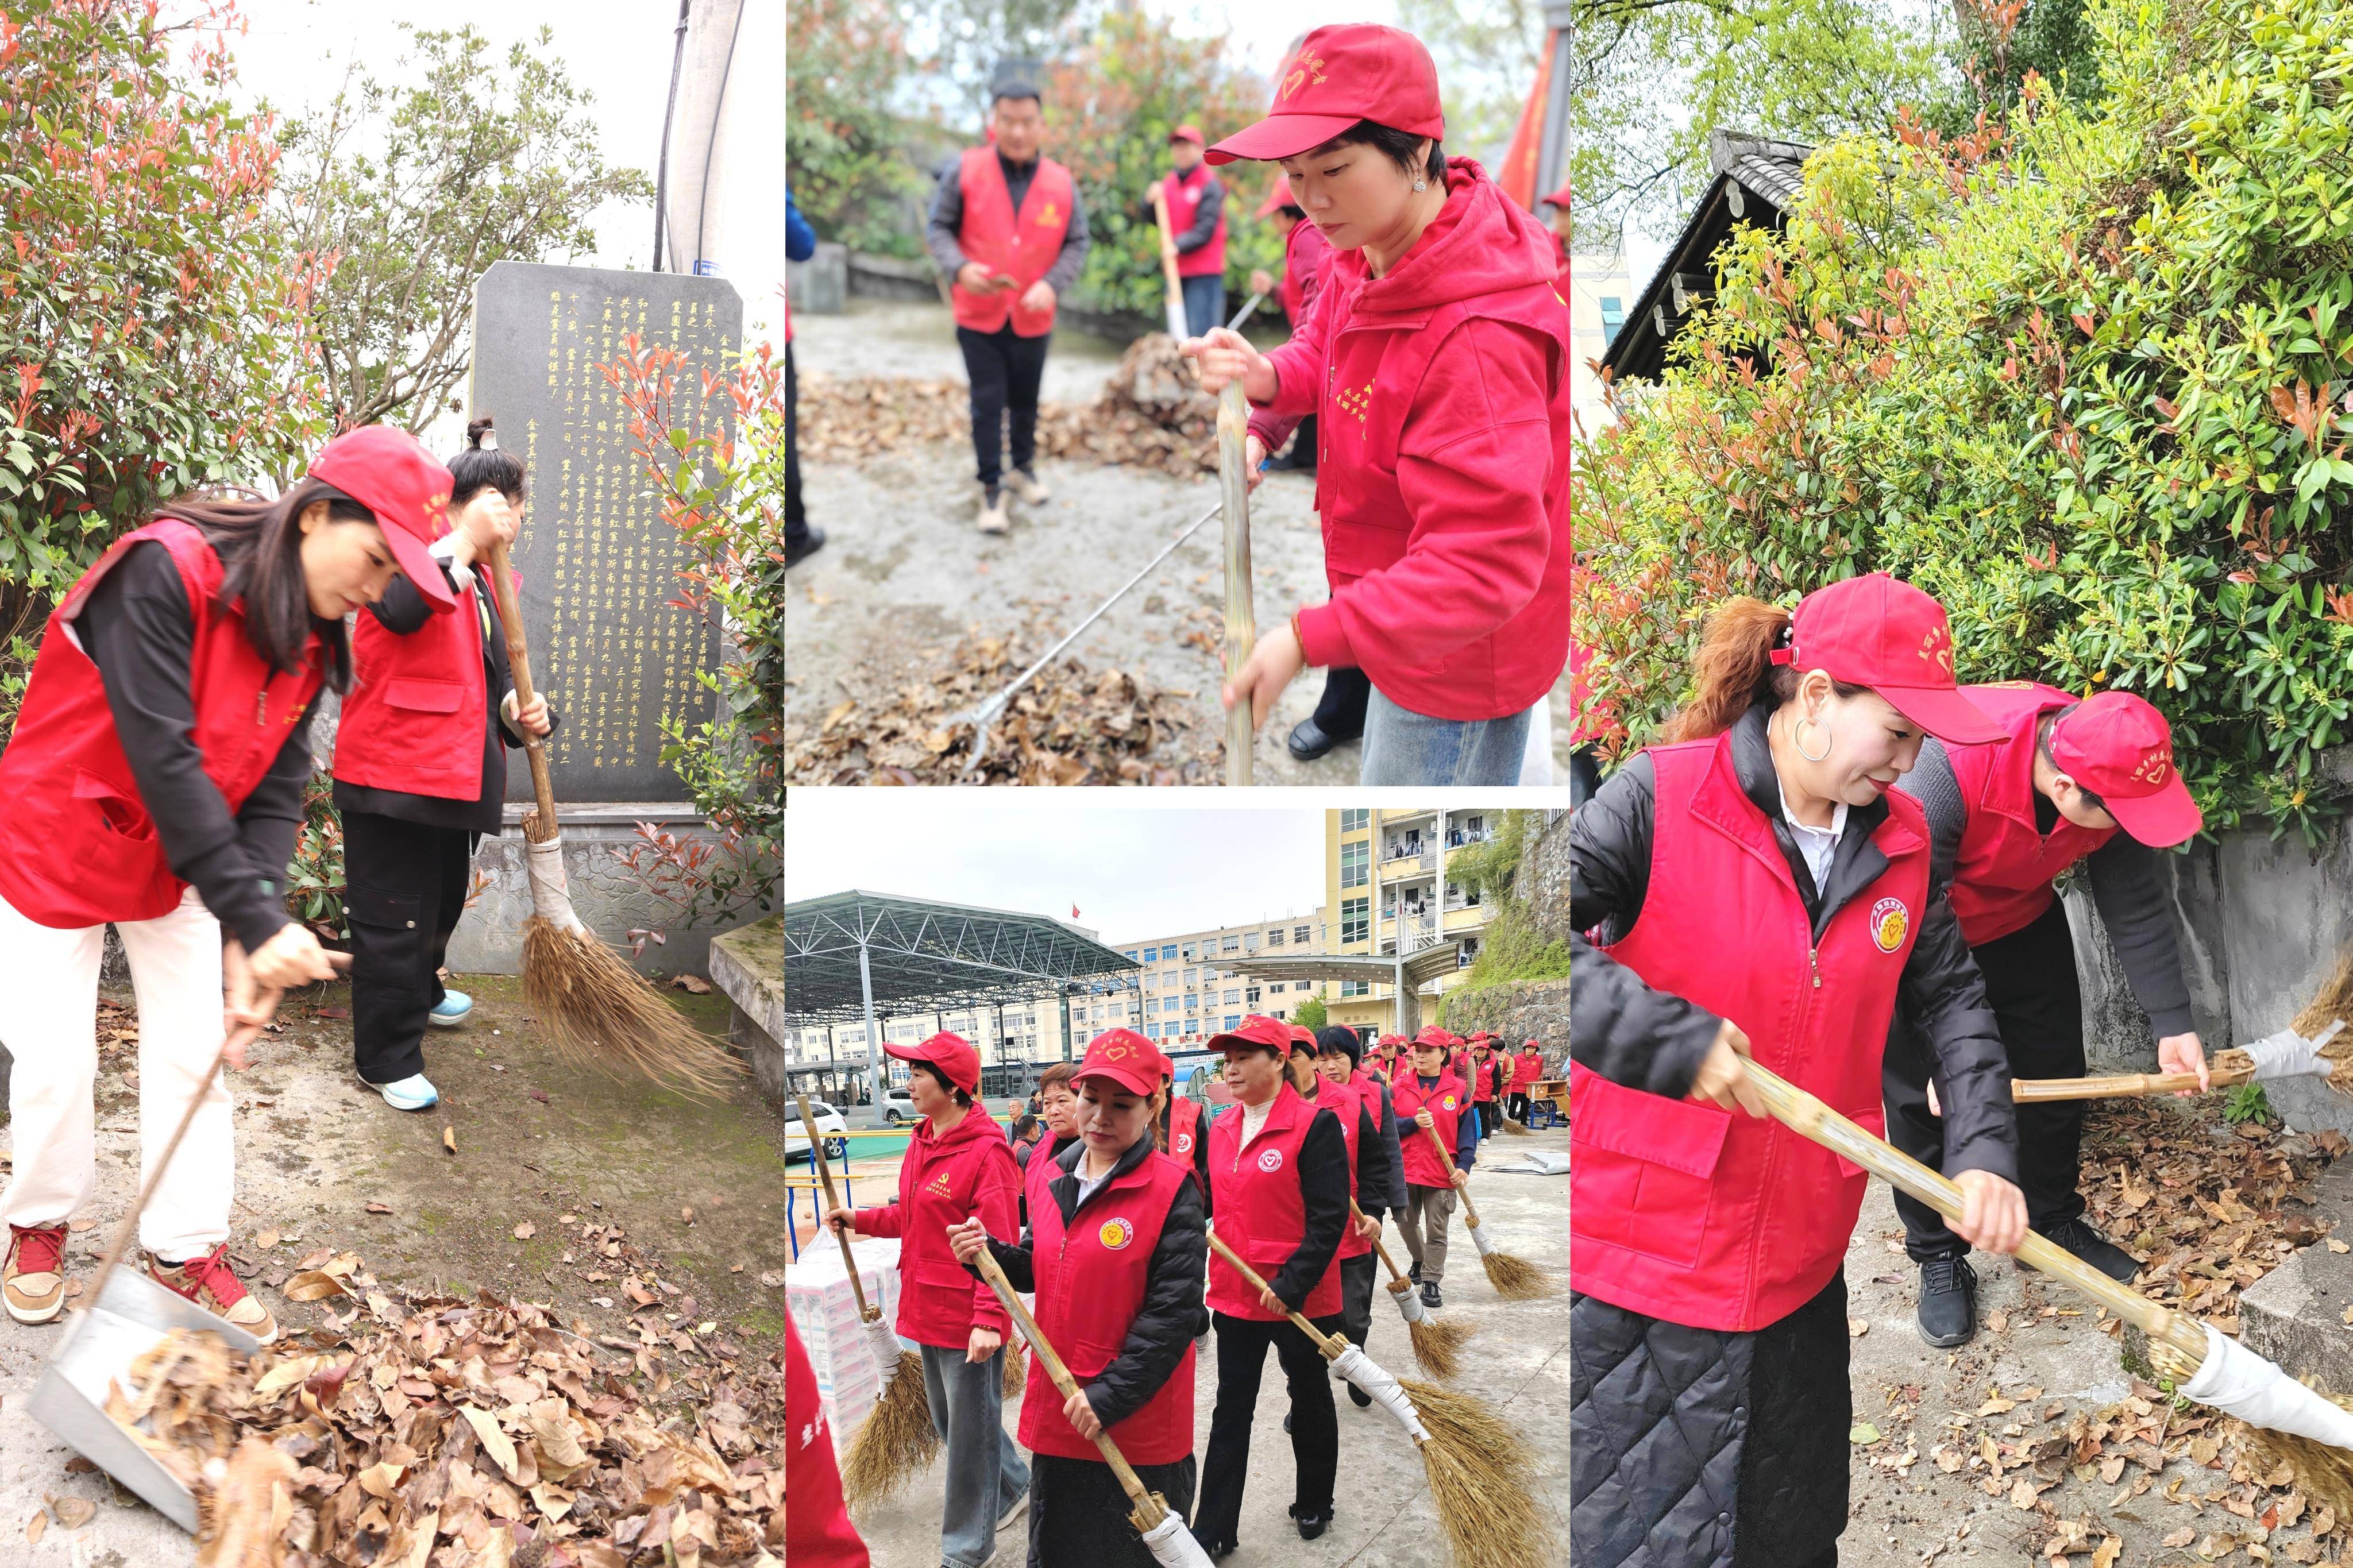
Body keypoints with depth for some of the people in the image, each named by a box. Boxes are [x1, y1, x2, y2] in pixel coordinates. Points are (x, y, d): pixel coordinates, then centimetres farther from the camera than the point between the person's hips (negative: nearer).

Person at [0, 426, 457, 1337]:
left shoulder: (313, 641, -7)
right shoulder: (164, 572, -29)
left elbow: (275, 791, -11)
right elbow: (163, 759, -34)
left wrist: (249, 941, -25)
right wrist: (257, 919, -36)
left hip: (182, 865, 6)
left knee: (195, 1054, 4)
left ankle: (186, 1253, 17)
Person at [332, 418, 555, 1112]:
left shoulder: (480, 579, 16)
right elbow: (400, 610, -37)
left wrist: (517, 711, 2)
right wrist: (463, 540, -33)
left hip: (455, 774, 9)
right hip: (393, 774, -9)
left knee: (442, 903, 25)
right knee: (393, 918, -1)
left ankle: (418, 993, 51)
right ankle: (387, 1060, 9)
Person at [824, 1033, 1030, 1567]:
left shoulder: (987, 1152, -21)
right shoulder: (922, 1142, 7)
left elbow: (997, 1243, -23)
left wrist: (989, 1319, -27)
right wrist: (860, 1220, 6)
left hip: (968, 1320, -9)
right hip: (928, 1306, 9)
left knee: (970, 1429, 5)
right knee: (949, 1418, 24)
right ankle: (1013, 1488, 46)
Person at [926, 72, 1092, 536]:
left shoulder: (1061, 183, -5)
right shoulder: (964, 171, -9)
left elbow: (1076, 244, 1)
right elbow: (938, 229, -3)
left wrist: (1052, 284, -17)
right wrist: (960, 268, -22)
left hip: (1033, 318, 2)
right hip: (979, 317, -2)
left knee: (1026, 401, 17)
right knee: (988, 405, 1)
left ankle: (1023, 469, 39)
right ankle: (991, 489, 13)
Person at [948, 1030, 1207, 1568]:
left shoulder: (1172, 1190, -16)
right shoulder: (1055, 1176, 3)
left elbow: (1173, 1311, -19)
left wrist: (1109, 1395, -21)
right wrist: (989, 1255, -6)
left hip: (1137, 1424, -6)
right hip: (1057, 1415, 6)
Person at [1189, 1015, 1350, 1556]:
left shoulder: (1316, 1125, -15)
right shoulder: (1220, 1130, 5)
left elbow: (1330, 1218, -18)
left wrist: (1292, 1283, -23)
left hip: (1301, 1300, -5)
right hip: (1234, 1297, 5)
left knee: (1309, 1400, 16)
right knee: (1230, 1412, 9)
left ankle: (1313, 1505, 36)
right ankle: (1213, 1531, 15)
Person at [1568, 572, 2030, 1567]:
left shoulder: (1899, 838, 4)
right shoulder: (1663, 798, -16)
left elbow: (1953, 997, 8)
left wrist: (1984, 1154, -6)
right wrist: (1674, 1040, -29)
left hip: (1800, 1262, 6)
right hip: (1637, 1261, -5)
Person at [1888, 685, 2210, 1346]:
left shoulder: (2116, 776, -24)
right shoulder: (1942, 773, -43)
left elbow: (2135, 907, -11)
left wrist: (2173, 1023, -10)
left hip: (2022, 920, 5)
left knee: (2054, 1070, 10)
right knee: (1921, 1091, -3)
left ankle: (2054, 1219, 32)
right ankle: (1938, 1255, 15)